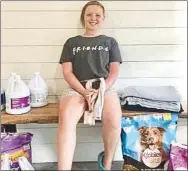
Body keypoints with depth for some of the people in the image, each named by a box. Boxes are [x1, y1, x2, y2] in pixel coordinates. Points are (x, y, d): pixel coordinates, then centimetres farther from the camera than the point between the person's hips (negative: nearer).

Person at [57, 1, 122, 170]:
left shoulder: (110, 42, 16)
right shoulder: (71, 42, 15)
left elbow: (114, 72, 7)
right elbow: (67, 72, 5)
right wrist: (84, 91, -13)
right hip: (77, 87, 0)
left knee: (114, 119, -31)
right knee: (66, 118, -34)